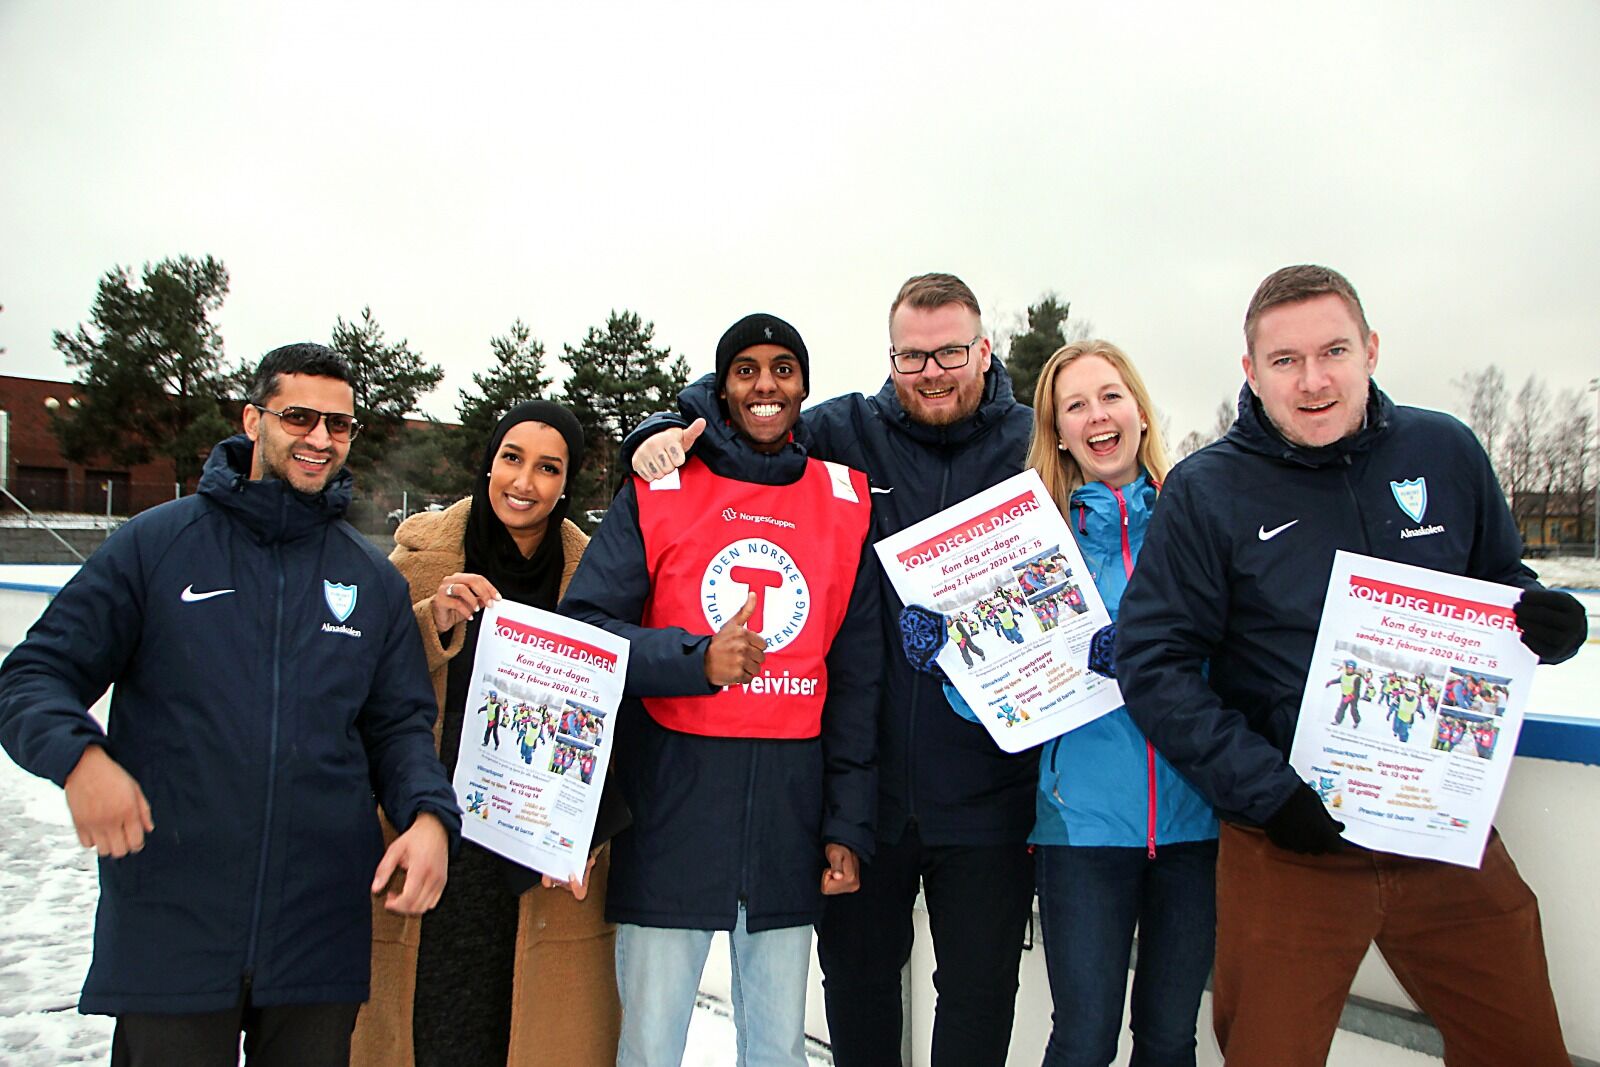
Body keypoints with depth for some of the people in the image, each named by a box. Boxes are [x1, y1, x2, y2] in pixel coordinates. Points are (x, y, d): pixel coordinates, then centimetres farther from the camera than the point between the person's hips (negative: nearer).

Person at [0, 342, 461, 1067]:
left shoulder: (374, 581, 8)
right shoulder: (157, 544, 0)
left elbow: (400, 725, 7)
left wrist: (428, 814, -11)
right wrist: (78, 754, -21)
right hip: (168, 928, -2)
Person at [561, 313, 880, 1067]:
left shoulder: (845, 502, 7)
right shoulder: (660, 489, 1)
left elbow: (858, 679, 8)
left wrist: (847, 826, 4)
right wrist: (696, 660, -21)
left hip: (790, 809, 2)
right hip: (670, 799, -2)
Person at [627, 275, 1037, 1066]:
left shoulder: (1032, 443, 1)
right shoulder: (844, 431, 1)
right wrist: (664, 435, -12)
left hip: (985, 787, 0)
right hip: (864, 780, 1)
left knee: (980, 990, 14)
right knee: (857, 976, 19)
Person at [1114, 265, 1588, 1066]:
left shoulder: (1445, 452, 2)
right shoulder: (1206, 490, -9)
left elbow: (1502, 582, 16)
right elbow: (1152, 663, -11)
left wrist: (1548, 622, -7)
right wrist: (1262, 789, -18)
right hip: (1290, 845, -3)